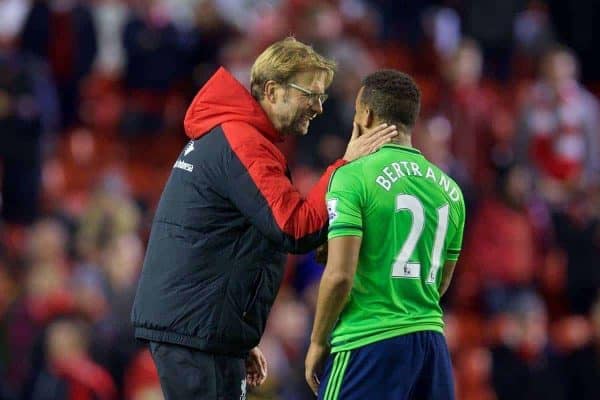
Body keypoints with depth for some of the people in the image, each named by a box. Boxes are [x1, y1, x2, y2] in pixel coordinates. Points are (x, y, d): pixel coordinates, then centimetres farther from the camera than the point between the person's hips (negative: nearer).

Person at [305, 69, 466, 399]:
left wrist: (318, 342, -2)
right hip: (433, 340, 6)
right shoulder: (449, 189, 11)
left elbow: (339, 275, -13)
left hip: (370, 344, -6)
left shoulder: (353, 177, -8)